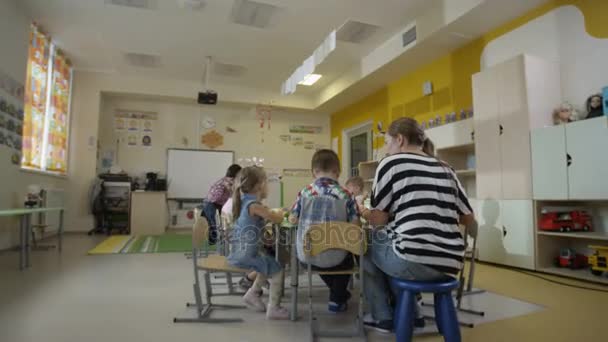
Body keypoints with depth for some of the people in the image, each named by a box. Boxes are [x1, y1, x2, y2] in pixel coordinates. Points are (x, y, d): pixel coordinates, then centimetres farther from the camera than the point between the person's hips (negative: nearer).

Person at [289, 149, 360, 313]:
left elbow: (293, 219, 4)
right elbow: (355, 225, -7)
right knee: (347, 257, 34)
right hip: (333, 258, -2)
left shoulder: (305, 192, -3)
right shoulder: (345, 195, -8)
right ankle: (336, 300, 36)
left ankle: (340, 292, 53)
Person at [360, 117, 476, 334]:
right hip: (450, 263, 7)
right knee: (388, 243, 30)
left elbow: (378, 220, -1)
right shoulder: (446, 169, 14)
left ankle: (383, 317, 25)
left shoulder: (391, 162, -2)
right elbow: (470, 220, 18)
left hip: (415, 261, -6)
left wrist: (363, 213, 19)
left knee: (367, 247, 21)